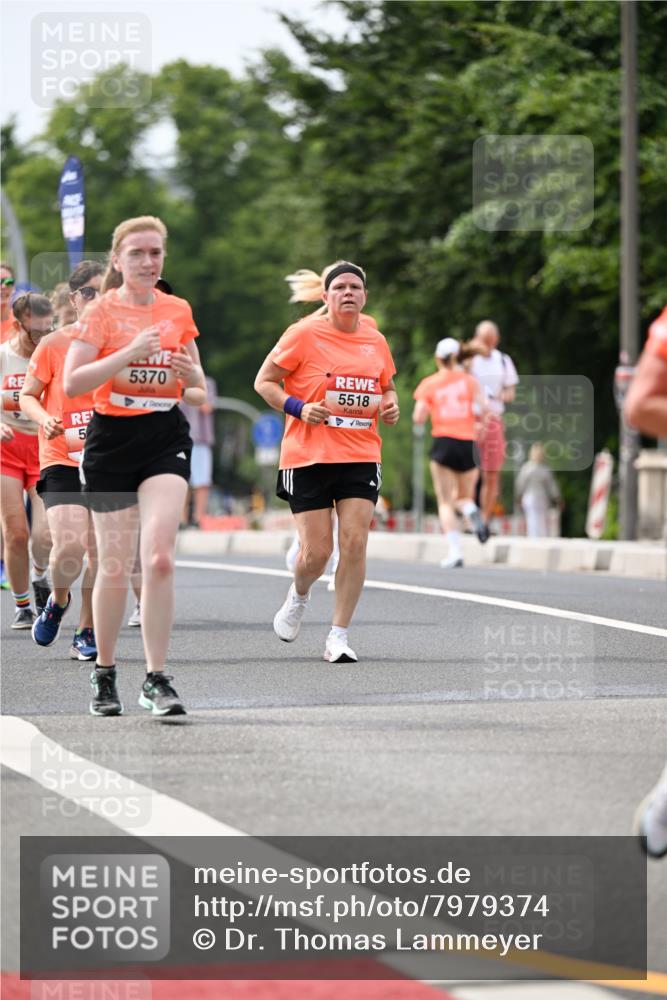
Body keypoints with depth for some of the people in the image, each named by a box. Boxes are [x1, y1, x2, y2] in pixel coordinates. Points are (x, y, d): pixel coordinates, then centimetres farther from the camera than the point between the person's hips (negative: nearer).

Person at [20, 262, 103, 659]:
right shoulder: (53, 345, -1)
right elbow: (28, 396, 6)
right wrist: (45, 419, -14)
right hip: (62, 461, -2)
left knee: (100, 551, -1)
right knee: (70, 545, -16)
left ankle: (87, 633, 14)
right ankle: (58, 600, 17)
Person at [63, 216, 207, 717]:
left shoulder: (178, 310, 9)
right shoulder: (102, 311, -2)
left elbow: (197, 387, 19)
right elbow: (72, 382, -12)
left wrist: (193, 374, -4)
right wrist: (128, 354, -21)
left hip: (166, 440, 2)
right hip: (112, 440, -2)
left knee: (159, 557, -15)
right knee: (115, 567, 3)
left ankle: (157, 679, -11)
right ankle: (104, 672, 22)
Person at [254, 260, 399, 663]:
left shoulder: (375, 340, 9)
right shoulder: (305, 334, -5)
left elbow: (387, 385, 25)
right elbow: (264, 381, 0)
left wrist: (391, 405, 3)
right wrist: (299, 408, -15)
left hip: (362, 457, 3)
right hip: (308, 457, -3)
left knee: (355, 542, -10)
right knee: (316, 551, -4)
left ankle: (339, 636, 0)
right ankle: (299, 595, 32)